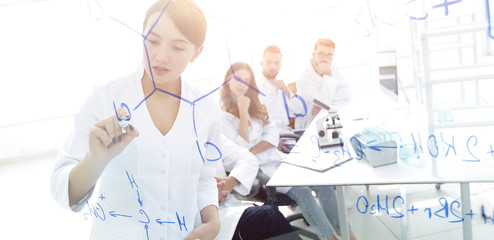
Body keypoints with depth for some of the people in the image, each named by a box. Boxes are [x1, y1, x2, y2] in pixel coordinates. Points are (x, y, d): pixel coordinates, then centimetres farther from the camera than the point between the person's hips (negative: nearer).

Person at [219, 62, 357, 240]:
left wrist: (251, 151, -10)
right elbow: (240, 148, -15)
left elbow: (272, 136, 7)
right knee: (300, 190, -26)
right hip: (257, 169, -6)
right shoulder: (222, 114, -5)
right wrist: (243, 112, -14)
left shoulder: (254, 105, 16)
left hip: (277, 158, 6)